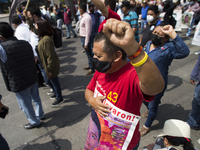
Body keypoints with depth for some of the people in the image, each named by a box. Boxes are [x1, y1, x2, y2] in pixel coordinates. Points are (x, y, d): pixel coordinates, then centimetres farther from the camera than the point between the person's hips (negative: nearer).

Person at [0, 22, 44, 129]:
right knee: (36, 98, 26)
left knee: (26, 105, 16)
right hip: (33, 79, 6)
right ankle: (40, 115, 47)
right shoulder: (26, 43, -4)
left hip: (20, 84, -6)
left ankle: (35, 122, 36)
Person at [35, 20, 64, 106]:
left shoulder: (46, 40, -27)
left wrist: (49, 70, -21)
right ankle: (56, 93, 48)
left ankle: (59, 99, 30)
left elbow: (50, 56, -26)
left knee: (54, 81, 8)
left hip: (51, 66, -9)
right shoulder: (43, 38, 4)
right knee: (49, 81, 25)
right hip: (47, 65, 9)